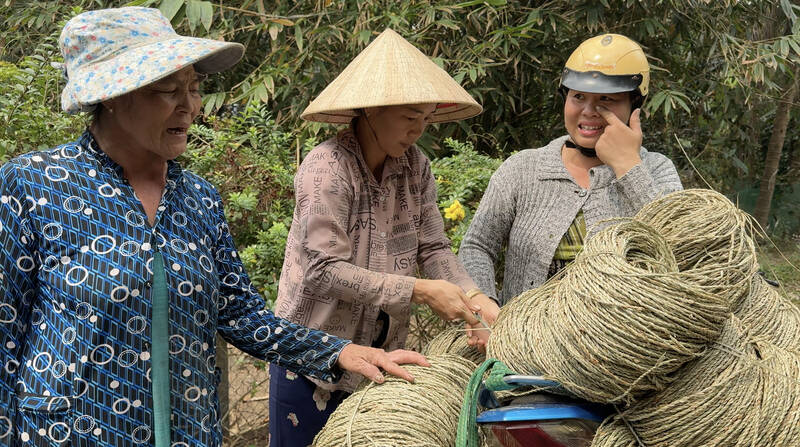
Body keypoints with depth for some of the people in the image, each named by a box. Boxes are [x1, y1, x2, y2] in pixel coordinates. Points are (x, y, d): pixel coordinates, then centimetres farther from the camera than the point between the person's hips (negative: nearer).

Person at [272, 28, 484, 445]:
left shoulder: (415, 165, -2)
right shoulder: (326, 168, -20)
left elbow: (434, 249, -3)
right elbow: (327, 272, -24)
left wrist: (475, 299, -20)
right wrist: (419, 291, -26)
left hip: (382, 351, 6)